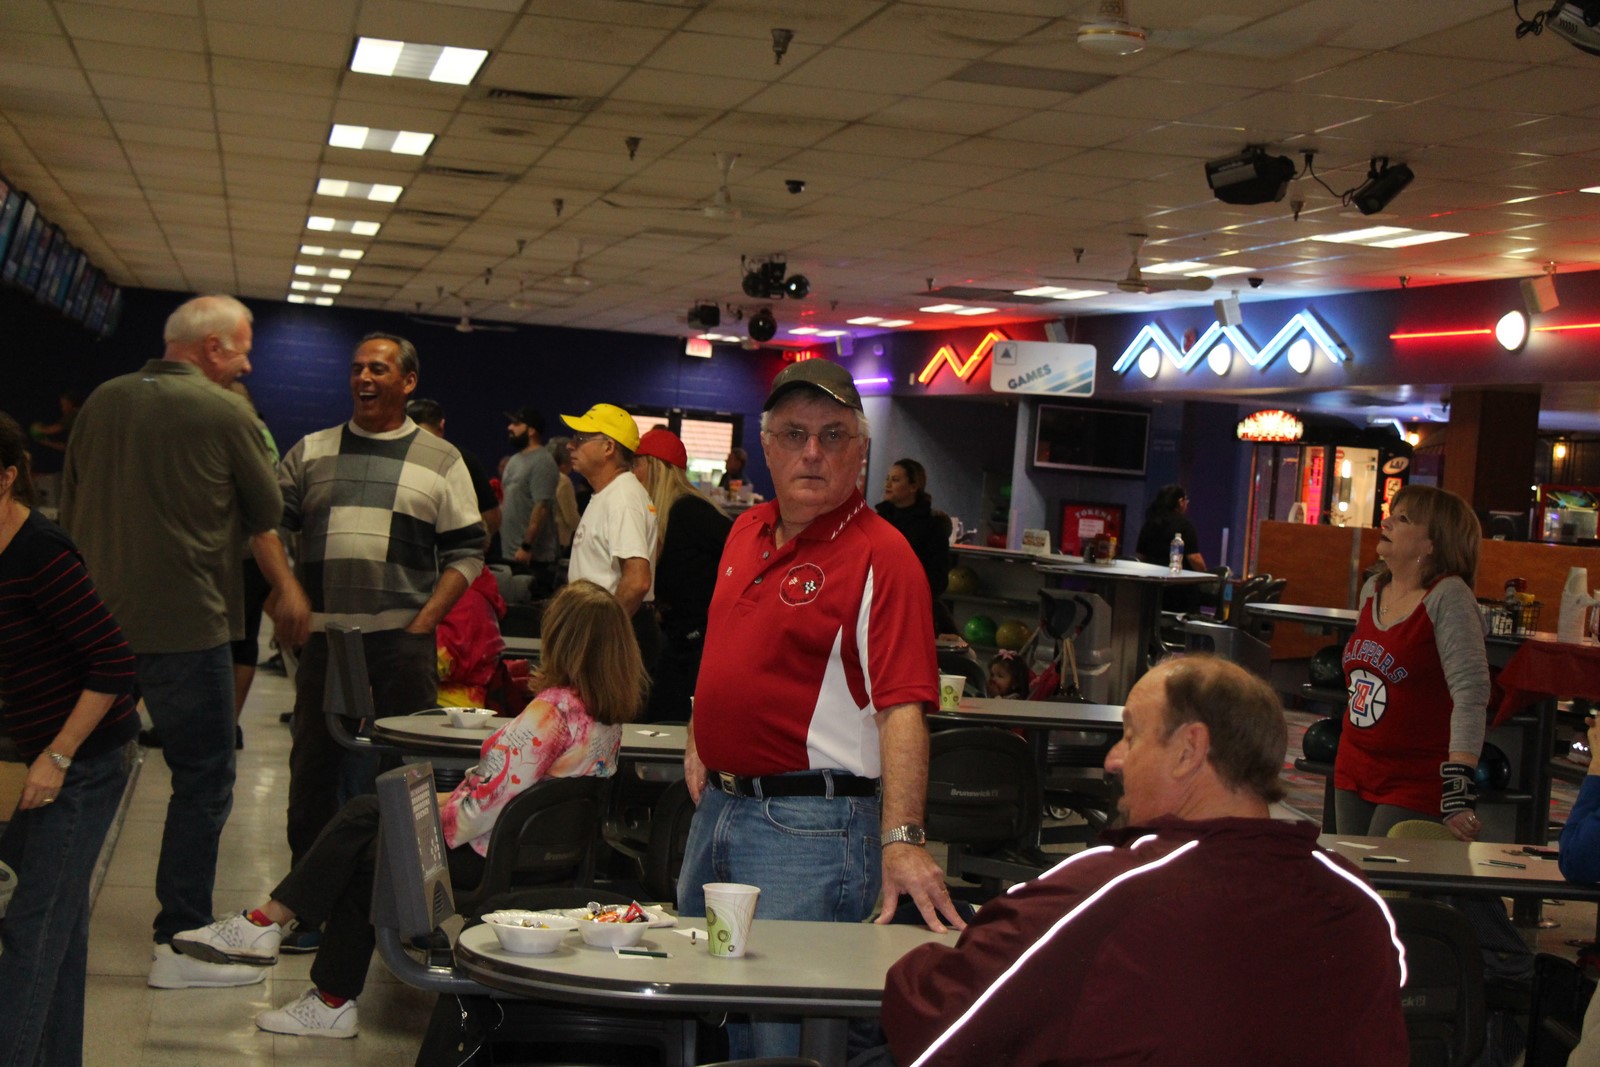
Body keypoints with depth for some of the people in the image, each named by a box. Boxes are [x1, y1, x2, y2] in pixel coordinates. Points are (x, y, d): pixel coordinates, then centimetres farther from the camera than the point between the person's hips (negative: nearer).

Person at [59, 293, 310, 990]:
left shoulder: (103, 403, 10)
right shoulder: (225, 414, -6)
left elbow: (68, 508, 17)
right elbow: (264, 519, 6)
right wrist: (286, 592, 22)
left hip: (95, 618, 6)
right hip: (184, 624, -6)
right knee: (203, 778, 2)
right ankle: (181, 942, 3)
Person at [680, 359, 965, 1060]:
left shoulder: (879, 555, -14)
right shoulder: (746, 533, 11)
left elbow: (902, 708, -22)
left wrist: (901, 838, -30)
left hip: (812, 825, -8)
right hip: (717, 805, 8)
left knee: (784, 1040, -3)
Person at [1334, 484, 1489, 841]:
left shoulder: (1449, 598, -16)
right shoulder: (1373, 590, 7)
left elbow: (1471, 691, -24)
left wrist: (1459, 786, -32)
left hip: (1417, 785, -8)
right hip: (1353, 773, 8)